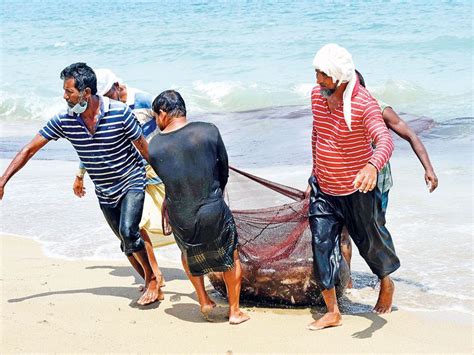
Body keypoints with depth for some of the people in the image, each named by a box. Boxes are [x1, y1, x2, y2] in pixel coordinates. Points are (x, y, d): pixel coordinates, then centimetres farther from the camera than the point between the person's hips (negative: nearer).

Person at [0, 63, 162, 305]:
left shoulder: (119, 113, -21)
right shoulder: (64, 121, -12)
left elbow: (143, 147, -10)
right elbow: (30, 149, -7)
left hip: (132, 181, -5)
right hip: (104, 193, 5)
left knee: (128, 232, -25)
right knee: (127, 245, 11)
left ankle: (152, 280, -5)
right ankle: (152, 285, 29)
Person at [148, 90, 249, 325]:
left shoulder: (154, 148, -6)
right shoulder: (208, 131, -8)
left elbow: (168, 180, 9)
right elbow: (224, 169, 5)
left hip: (180, 220, 1)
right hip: (214, 214, -1)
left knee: (188, 252, 34)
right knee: (230, 255, 25)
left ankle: (204, 301, 37)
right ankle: (234, 310, 34)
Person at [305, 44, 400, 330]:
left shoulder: (364, 103, -24)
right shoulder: (317, 95, -3)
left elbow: (385, 140, -38)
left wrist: (372, 167, -60)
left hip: (356, 191, -5)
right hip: (323, 190, 5)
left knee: (371, 242, 14)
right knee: (322, 247, 0)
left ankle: (386, 283, 45)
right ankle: (333, 312, 10)